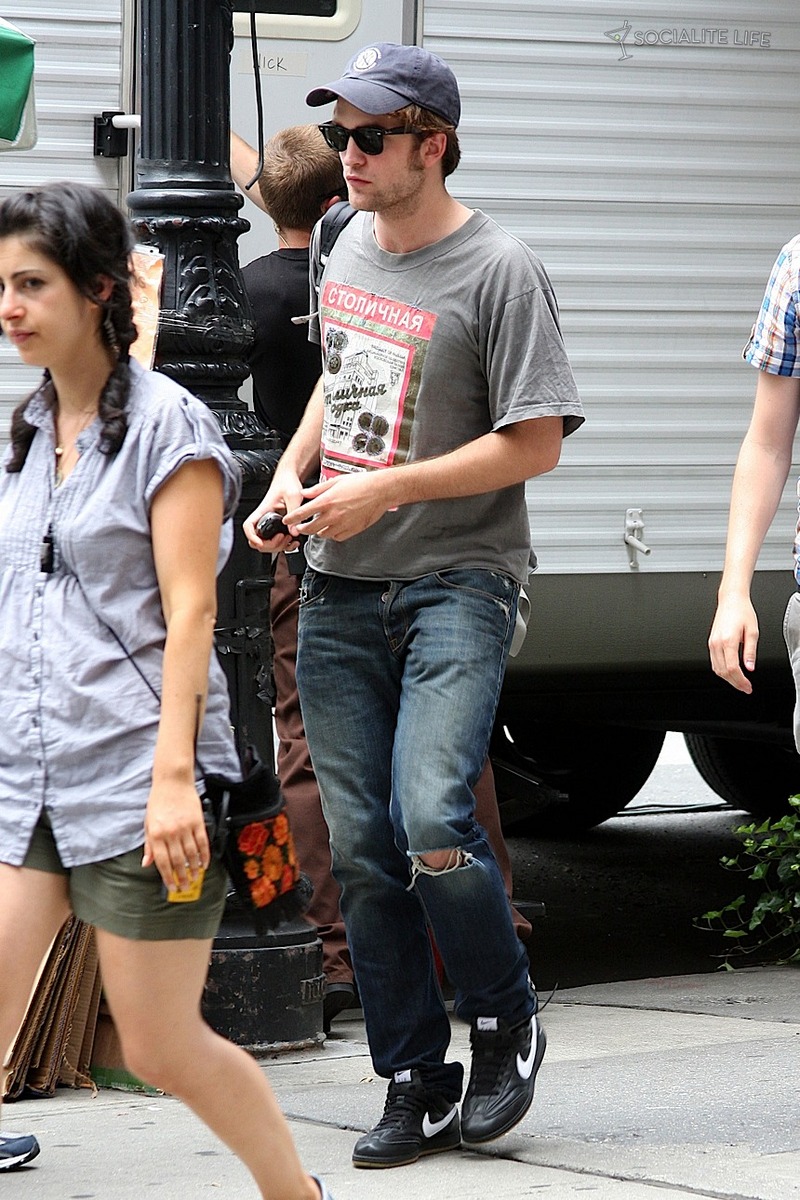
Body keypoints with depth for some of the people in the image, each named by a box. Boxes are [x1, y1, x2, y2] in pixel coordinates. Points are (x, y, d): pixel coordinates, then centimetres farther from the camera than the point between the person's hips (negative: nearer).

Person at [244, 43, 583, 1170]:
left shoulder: (501, 271, -10)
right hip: (341, 587, 7)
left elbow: (535, 443, -12)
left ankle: (506, 1023, 4)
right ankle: (415, 1084, 13)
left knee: (433, 823, -21)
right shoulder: (352, 248, 12)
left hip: (456, 580, -7)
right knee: (361, 846, 4)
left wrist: (387, 489, -16)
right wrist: (293, 474, 9)